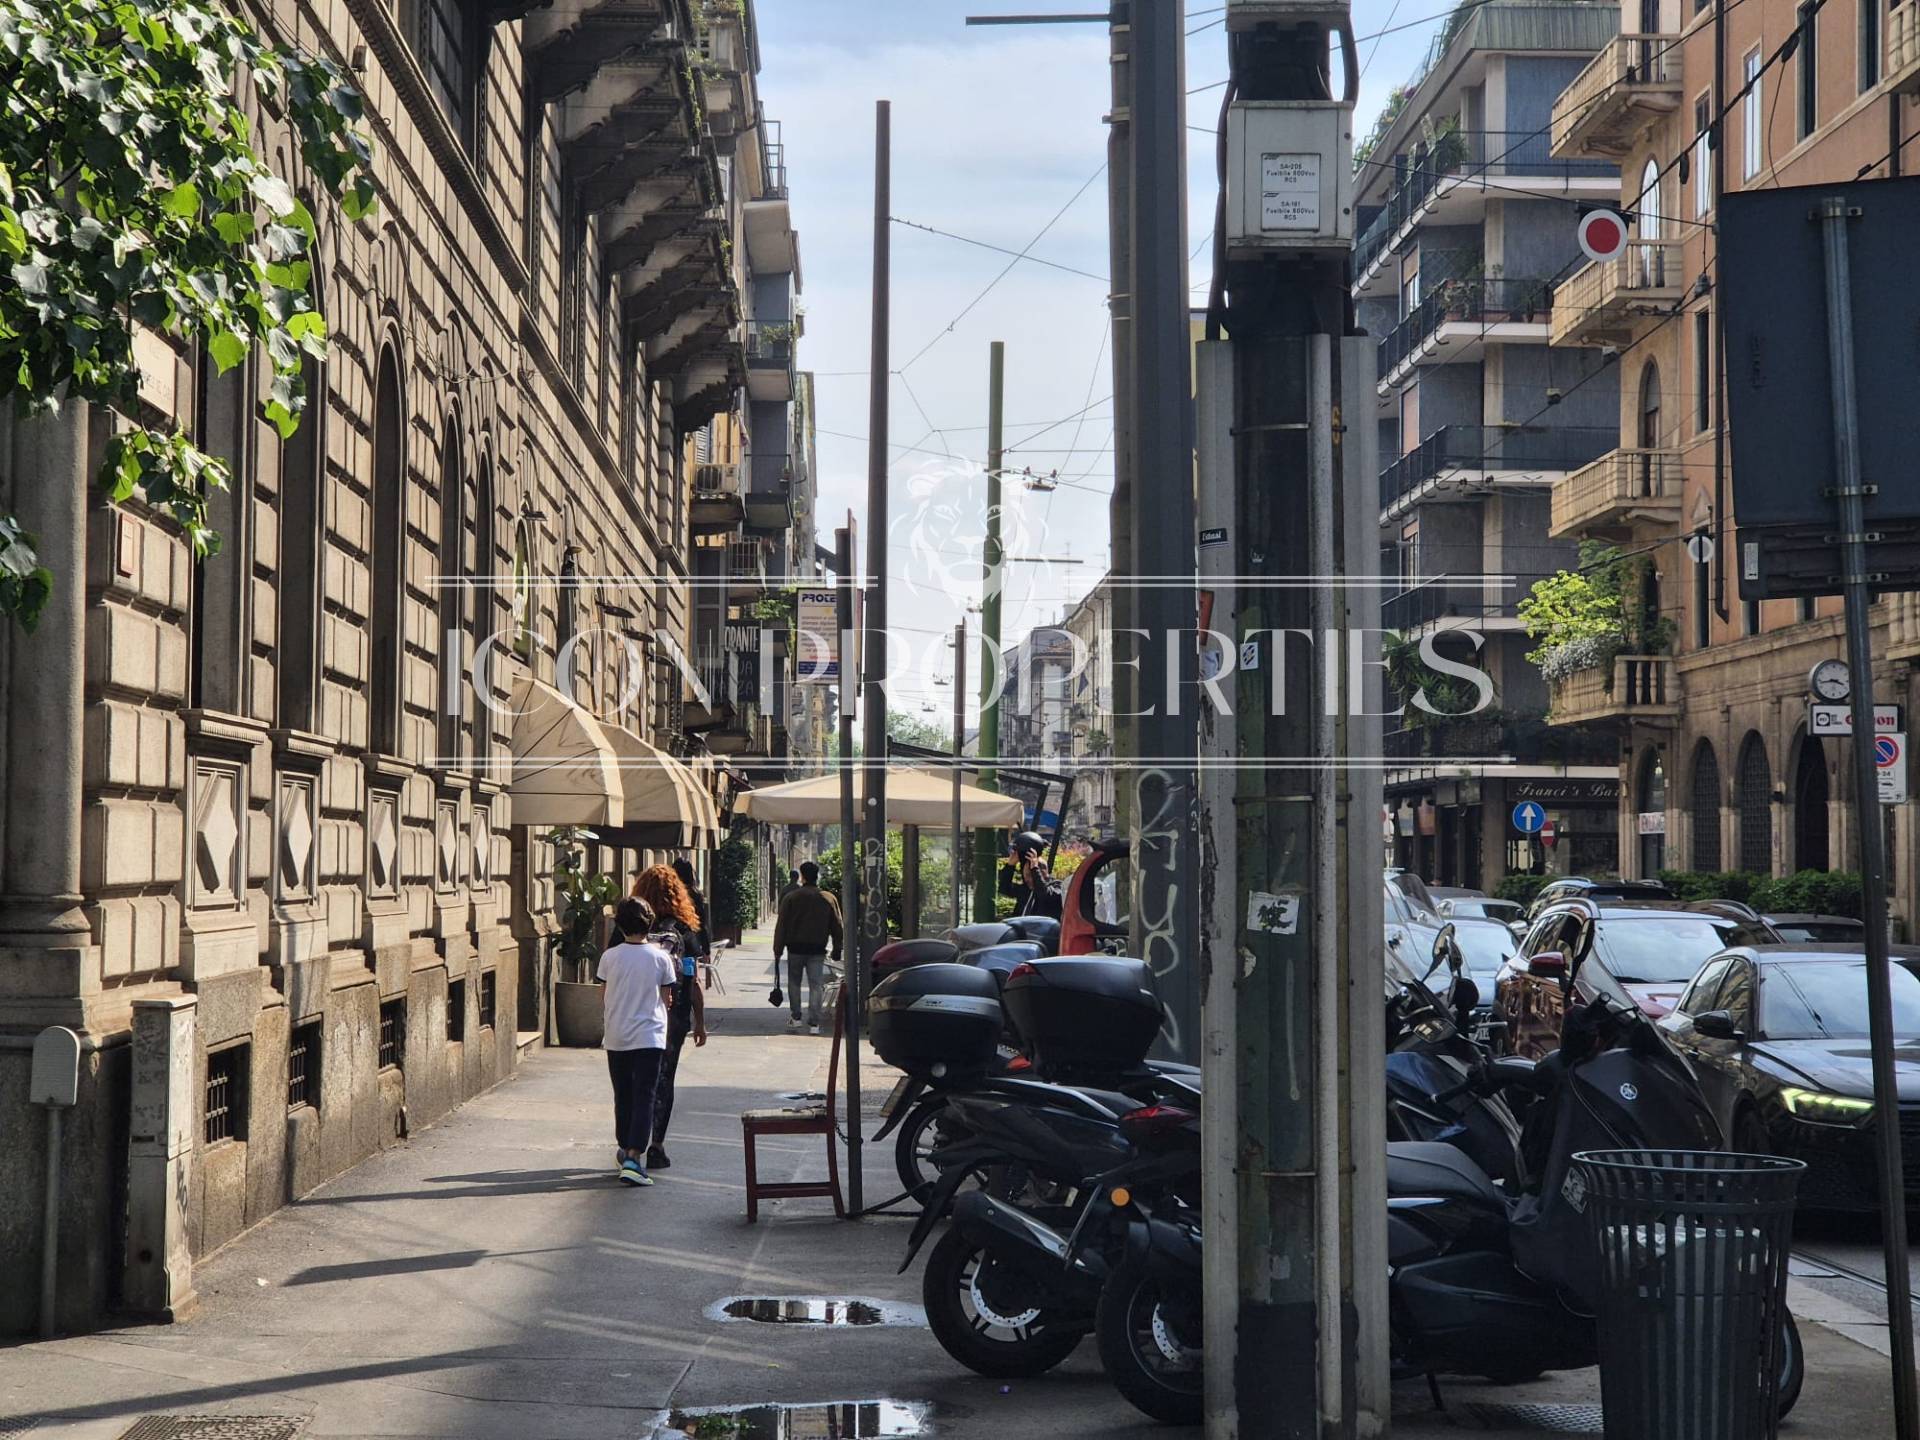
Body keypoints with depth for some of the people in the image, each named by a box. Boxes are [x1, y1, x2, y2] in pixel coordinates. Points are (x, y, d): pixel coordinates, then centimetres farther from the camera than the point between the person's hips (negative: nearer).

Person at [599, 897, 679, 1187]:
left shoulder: (610, 957, -3)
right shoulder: (660, 957, -5)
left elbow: (603, 998, 6)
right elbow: (667, 999, 2)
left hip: (616, 1037, 2)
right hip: (649, 1037, -2)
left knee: (623, 1097, 16)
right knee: (644, 1098, -4)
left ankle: (625, 1150, 30)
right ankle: (634, 1158, -16)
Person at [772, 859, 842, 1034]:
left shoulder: (791, 897, -3)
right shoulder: (829, 899, 4)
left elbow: (781, 926, -2)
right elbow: (836, 927, 8)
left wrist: (778, 950, 2)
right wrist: (837, 949, 15)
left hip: (795, 948, -1)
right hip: (818, 949, 1)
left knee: (794, 982, 16)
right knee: (816, 985, 1)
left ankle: (795, 1018, 17)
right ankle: (814, 1023, -5)